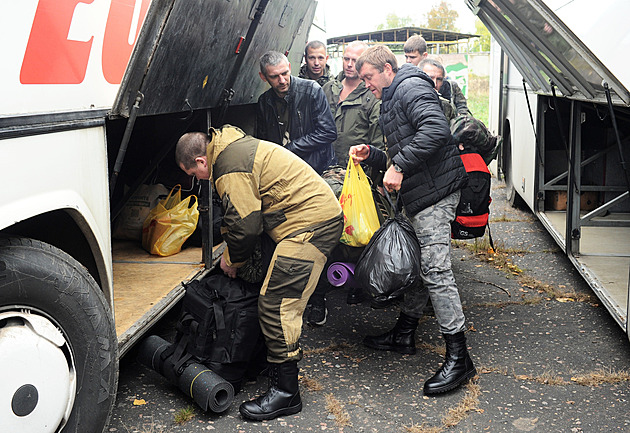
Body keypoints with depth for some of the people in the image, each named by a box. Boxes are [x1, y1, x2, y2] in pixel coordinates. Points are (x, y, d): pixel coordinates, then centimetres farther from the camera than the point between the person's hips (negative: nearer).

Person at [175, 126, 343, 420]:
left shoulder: (231, 170, -16)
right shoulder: (233, 147, 18)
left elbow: (244, 224, -15)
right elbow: (239, 213, 26)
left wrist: (231, 261, 4)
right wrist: (232, 251, 24)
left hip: (310, 225, -11)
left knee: (276, 304, -11)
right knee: (282, 301, 16)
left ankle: (285, 391, -5)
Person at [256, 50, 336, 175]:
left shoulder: (311, 90, -6)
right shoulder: (264, 102, 7)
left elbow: (329, 133, -9)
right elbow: (262, 139, 17)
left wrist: (289, 149, -11)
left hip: (319, 169, -2)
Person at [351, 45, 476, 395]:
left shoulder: (411, 87, -7)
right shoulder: (391, 101, 26)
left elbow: (436, 129, -25)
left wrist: (399, 166, -22)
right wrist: (371, 155, 11)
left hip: (436, 189, -11)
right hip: (420, 195, 11)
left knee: (436, 270, -13)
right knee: (417, 264, 17)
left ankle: (458, 357, -9)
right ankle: (404, 334, 29)